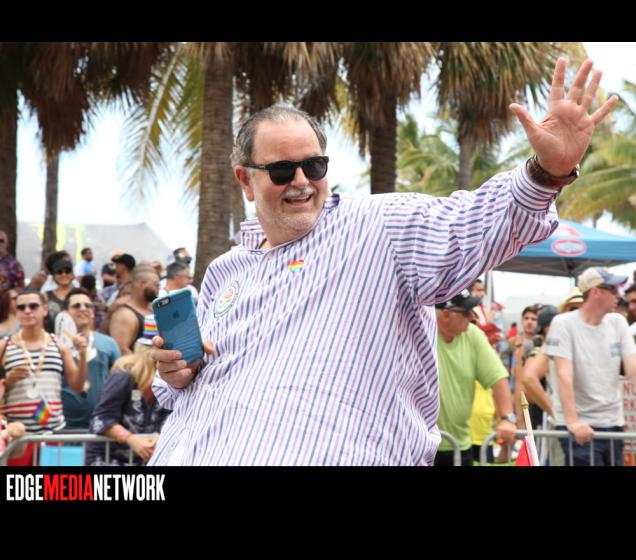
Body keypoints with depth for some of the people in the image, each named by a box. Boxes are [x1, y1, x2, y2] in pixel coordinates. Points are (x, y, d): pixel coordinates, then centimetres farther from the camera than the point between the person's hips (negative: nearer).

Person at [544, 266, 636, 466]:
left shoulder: (618, 323, 8)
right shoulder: (563, 324, -8)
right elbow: (564, 376, -15)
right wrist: (573, 421, -24)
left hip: (613, 422, 5)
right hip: (580, 427, -5)